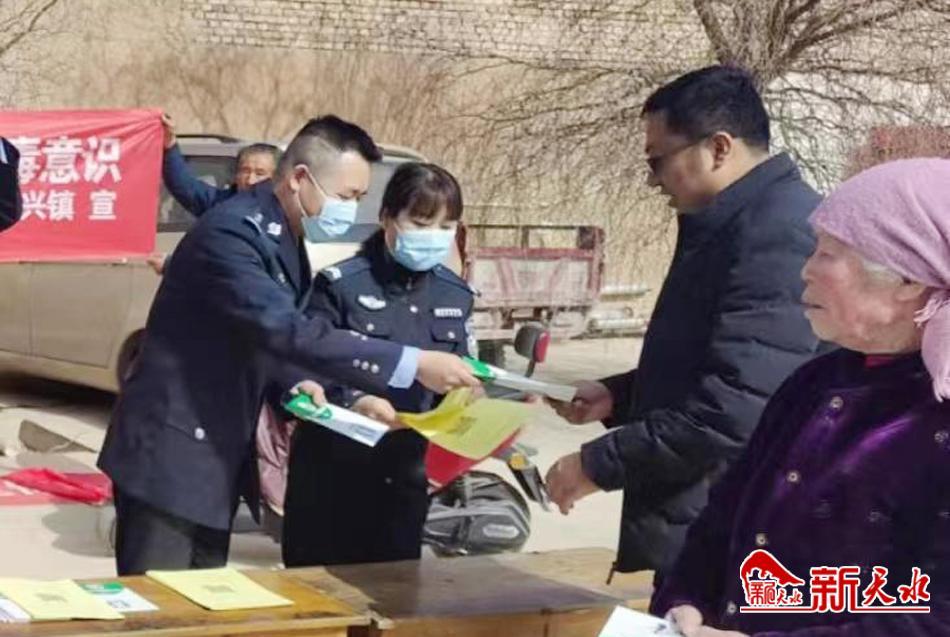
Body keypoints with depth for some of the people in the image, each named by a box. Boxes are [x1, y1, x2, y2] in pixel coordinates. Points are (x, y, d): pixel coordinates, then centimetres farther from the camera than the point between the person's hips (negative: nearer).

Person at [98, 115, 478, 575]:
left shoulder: (285, 236, 8)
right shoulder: (233, 231, -22)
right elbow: (287, 330, -33)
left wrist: (294, 380, -3)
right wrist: (413, 365, -35)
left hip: (219, 453, 9)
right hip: (171, 451, -9)